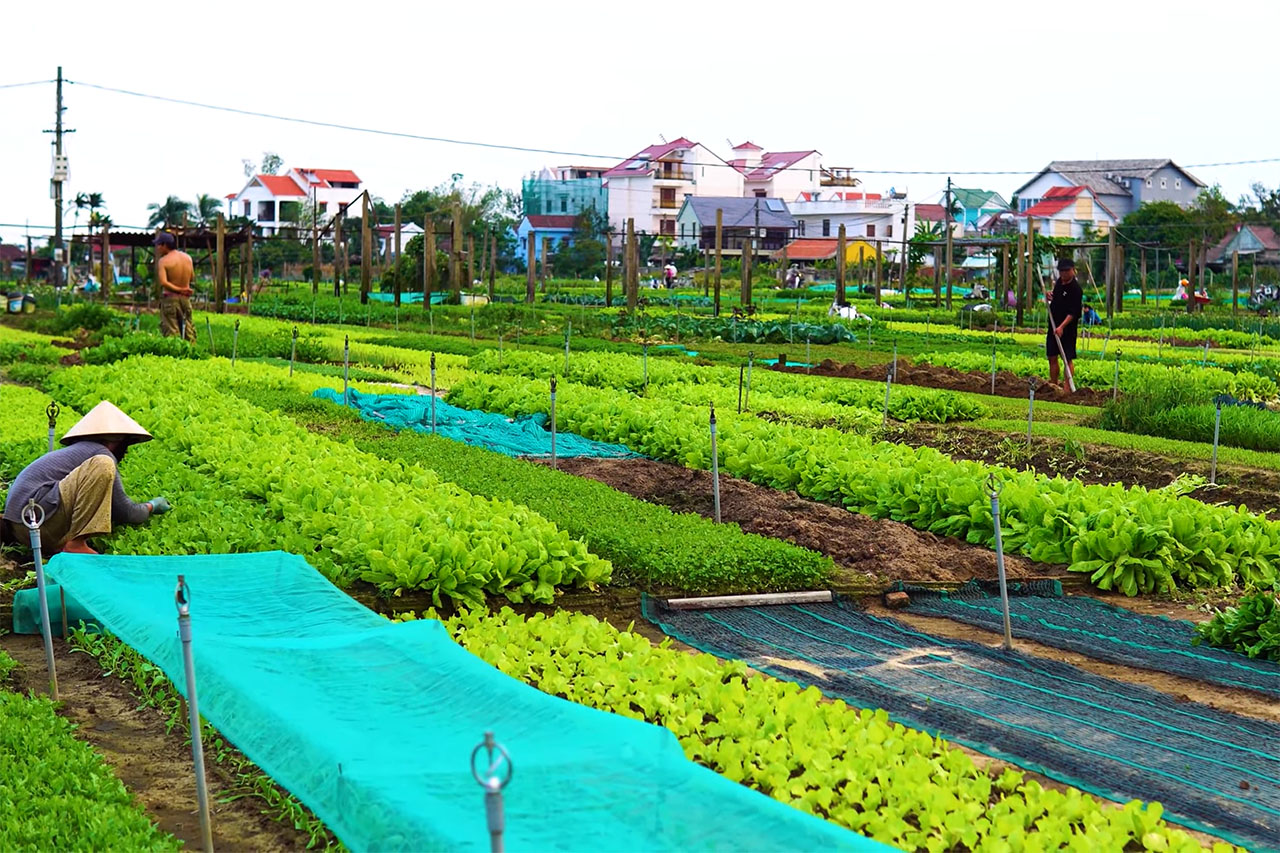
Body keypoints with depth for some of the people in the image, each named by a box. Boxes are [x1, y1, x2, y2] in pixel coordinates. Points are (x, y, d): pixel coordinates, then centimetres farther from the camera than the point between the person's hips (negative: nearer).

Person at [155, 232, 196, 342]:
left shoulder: (163, 260, -13)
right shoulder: (187, 258, 3)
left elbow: (163, 282, -23)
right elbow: (192, 278, 12)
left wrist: (179, 290, -17)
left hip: (170, 298, -5)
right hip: (185, 298, 5)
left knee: (171, 332, -2)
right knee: (188, 328, 14)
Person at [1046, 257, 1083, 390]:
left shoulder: (1075, 289, -15)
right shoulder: (1059, 282, 9)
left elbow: (1073, 313, -20)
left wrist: (1062, 326, -29)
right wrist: (1050, 296, 3)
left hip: (1067, 329, -8)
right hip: (1053, 327, 8)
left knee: (1067, 359, -5)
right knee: (1052, 358, 10)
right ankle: (1053, 385, 20)